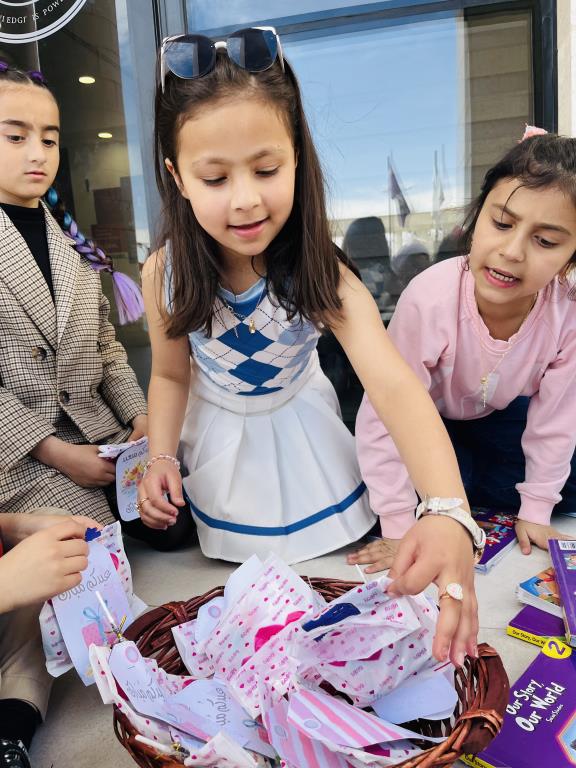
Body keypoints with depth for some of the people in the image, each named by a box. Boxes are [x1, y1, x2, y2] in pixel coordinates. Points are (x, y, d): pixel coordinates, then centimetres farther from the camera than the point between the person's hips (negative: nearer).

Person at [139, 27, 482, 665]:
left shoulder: (320, 272, -28)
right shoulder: (165, 275, -21)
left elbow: (394, 386, -40)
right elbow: (171, 374, -4)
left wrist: (449, 515, -54)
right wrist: (162, 457, -21)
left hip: (302, 439, -1)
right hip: (219, 445, 1)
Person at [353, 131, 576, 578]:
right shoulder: (430, 298, -40)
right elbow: (386, 416, -33)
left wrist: (534, 510, -7)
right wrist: (400, 529, -28)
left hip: (501, 410, 4)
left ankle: (458, 491, 16)